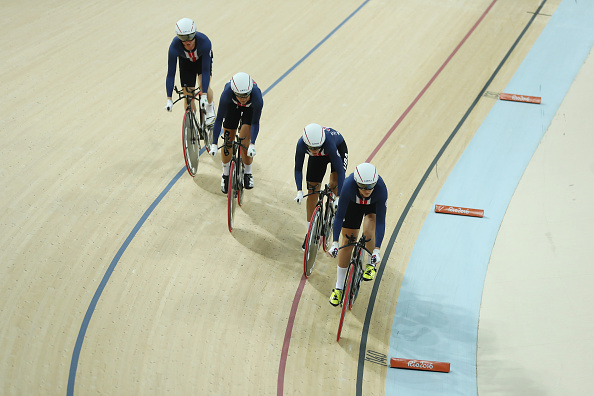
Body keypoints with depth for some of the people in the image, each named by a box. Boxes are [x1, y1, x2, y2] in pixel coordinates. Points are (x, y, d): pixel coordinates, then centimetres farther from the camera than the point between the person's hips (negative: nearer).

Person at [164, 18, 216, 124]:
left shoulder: (204, 41, -40)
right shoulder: (174, 47, -36)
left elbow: (205, 70, -38)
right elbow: (170, 73, -31)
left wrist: (204, 95, -43)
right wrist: (169, 99, -35)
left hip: (203, 59, -1)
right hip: (186, 62, 1)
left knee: (204, 84, -28)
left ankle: (210, 107, 3)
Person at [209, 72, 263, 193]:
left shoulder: (257, 96, -42)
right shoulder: (227, 93, -41)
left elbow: (255, 122, -29)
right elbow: (219, 119, -33)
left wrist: (252, 144, -39)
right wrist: (214, 144, -36)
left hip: (250, 108, -1)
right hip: (233, 106, 1)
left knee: (244, 142, -14)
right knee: (227, 142, -1)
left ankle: (248, 173, 12)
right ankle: (225, 175, 22)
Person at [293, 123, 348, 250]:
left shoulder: (329, 143, -45)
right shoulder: (301, 144, -36)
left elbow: (340, 170, -38)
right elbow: (298, 168, -21)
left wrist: (339, 197, -39)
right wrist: (299, 191, -32)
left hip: (339, 148, -2)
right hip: (317, 158, 2)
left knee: (334, 184, -20)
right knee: (312, 191, -1)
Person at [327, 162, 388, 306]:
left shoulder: (381, 189, -40)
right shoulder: (348, 186, -39)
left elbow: (380, 221, -33)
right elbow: (339, 215, -29)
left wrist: (377, 249, -37)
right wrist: (334, 243, -32)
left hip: (374, 205, -1)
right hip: (354, 203, 1)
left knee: (368, 230, -29)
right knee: (347, 241, 0)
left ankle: (370, 265, 1)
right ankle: (339, 287, 14)